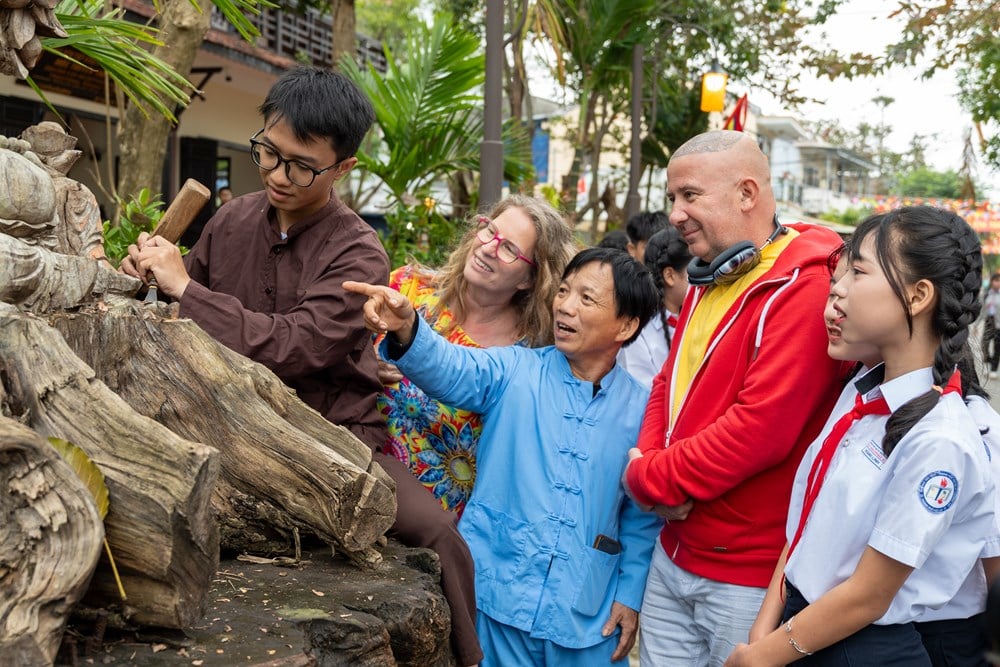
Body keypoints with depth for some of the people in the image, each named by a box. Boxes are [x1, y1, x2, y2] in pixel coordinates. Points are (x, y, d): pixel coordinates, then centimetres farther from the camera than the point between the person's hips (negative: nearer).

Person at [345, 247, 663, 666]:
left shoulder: (641, 410, 0)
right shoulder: (515, 371, -3)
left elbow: (644, 517, 7)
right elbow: (452, 370, -23)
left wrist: (630, 594, 4)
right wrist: (407, 330, -41)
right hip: (498, 596, -1)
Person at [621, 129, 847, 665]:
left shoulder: (804, 288, -20)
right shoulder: (707, 282, 12)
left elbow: (761, 429, -26)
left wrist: (647, 479, -15)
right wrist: (650, 459, -7)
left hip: (749, 576, -8)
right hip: (674, 555, 8)